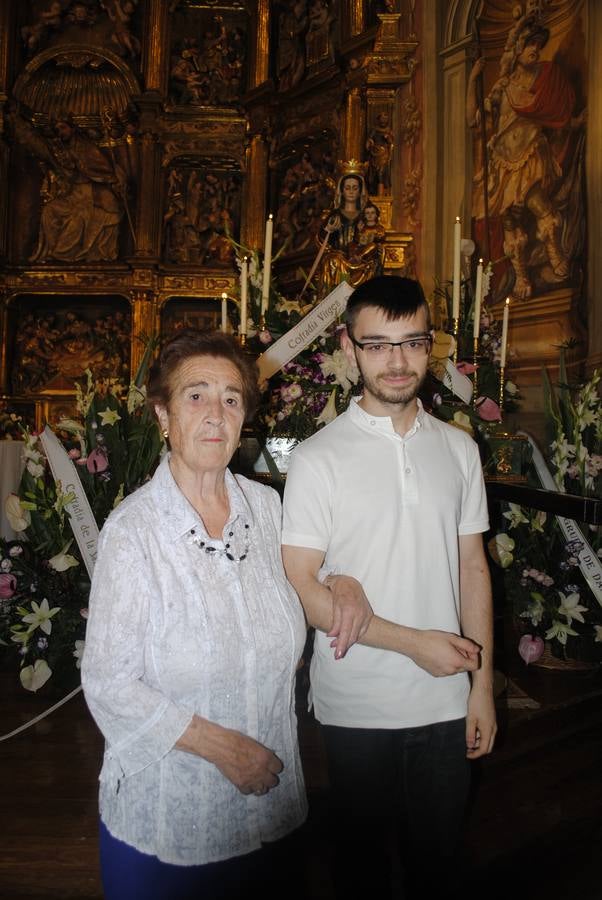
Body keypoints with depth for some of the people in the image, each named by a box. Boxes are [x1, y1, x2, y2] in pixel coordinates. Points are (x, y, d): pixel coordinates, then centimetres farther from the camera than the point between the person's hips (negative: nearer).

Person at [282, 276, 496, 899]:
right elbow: (300, 587, -14)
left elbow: (472, 567, 5)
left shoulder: (458, 449, 1)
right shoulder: (317, 459, -12)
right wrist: (412, 641, -16)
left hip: (446, 701, 3)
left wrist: (483, 684, 4)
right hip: (356, 706, -3)